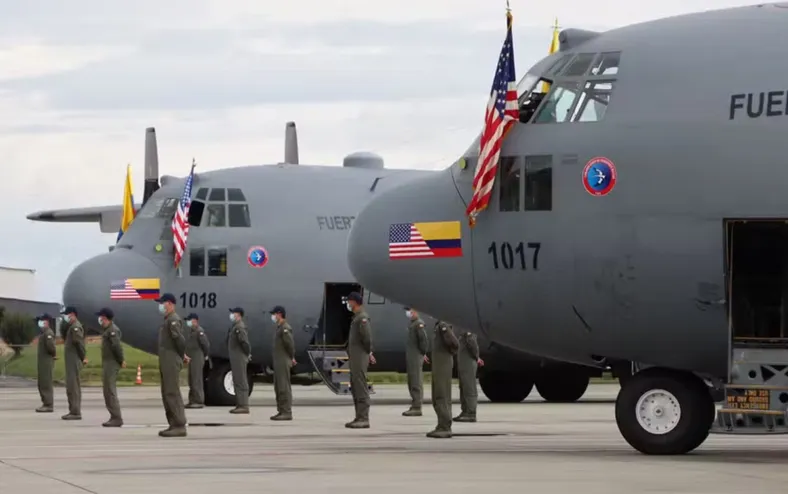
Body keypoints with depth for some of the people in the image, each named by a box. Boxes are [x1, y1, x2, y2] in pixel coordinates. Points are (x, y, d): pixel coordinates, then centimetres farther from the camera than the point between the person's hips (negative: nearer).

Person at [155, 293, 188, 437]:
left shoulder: (173, 320, -14)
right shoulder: (168, 320, 18)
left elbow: (180, 340, -22)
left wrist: (181, 356, -8)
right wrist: (182, 355, 12)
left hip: (171, 361, -11)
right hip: (165, 362, 11)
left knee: (172, 393, -12)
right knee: (167, 394, 11)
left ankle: (180, 426, -13)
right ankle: (174, 425, 13)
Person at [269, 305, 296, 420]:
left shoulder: (285, 328, -14)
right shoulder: (279, 328, 17)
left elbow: (290, 344, -20)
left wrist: (291, 358, -7)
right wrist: (291, 358, 11)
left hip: (283, 362, -10)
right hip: (278, 362, 10)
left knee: (284, 387, -11)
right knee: (278, 388, 12)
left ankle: (287, 412, -12)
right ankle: (281, 411, 16)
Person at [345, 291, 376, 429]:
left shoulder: (362, 318, -14)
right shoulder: (356, 317, 17)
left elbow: (367, 336, -21)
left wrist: (368, 353, -8)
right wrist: (369, 353, 14)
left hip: (360, 358, -10)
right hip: (354, 358, 10)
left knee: (361, 389, -11)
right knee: (355, 388, 12)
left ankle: (363, 419, -12)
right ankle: (359, 418, 15)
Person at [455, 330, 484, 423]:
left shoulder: (467, 333, -15)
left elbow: (472, 343, -27)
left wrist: (476, 357, -14)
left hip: (468, 365, -10)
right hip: (463, 365, 10)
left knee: (469, 389, -8)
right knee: (463, 389, 12)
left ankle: (471, 414, -8)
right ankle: (465, 412, 16)